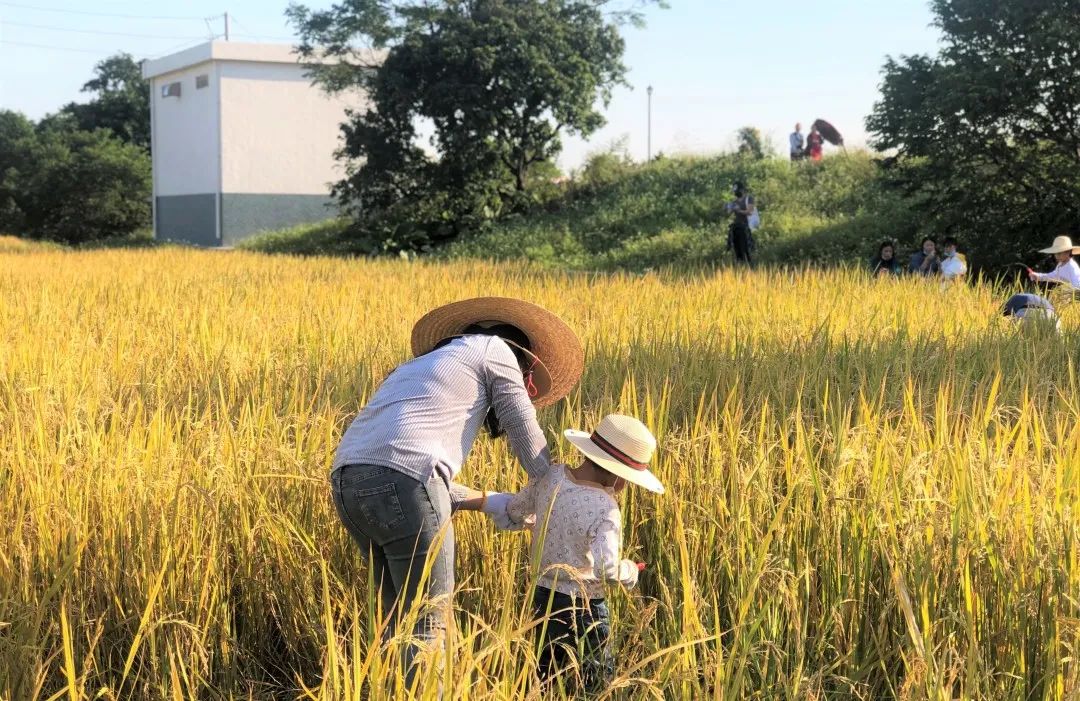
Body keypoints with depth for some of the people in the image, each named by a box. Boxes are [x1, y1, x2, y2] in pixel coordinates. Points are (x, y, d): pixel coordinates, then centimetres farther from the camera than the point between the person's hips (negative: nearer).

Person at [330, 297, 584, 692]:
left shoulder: (422, 366, 36)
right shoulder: (494, 349, 16)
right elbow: (526, 436, 18)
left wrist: (488, 503, 39)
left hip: (348, 481, 8)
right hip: (401, 481, -8)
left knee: (400, 616, 20)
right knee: (427, 625, 1)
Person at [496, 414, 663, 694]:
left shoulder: (551, 476, -6)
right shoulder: (605, 509, -26)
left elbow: (515, 510, 8)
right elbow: (606, 569, -34)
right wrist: (630, 572, -13)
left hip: (543, 594, 7)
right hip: (583, 605, -6)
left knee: (549, 666, 24)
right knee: (597, 679, 10)